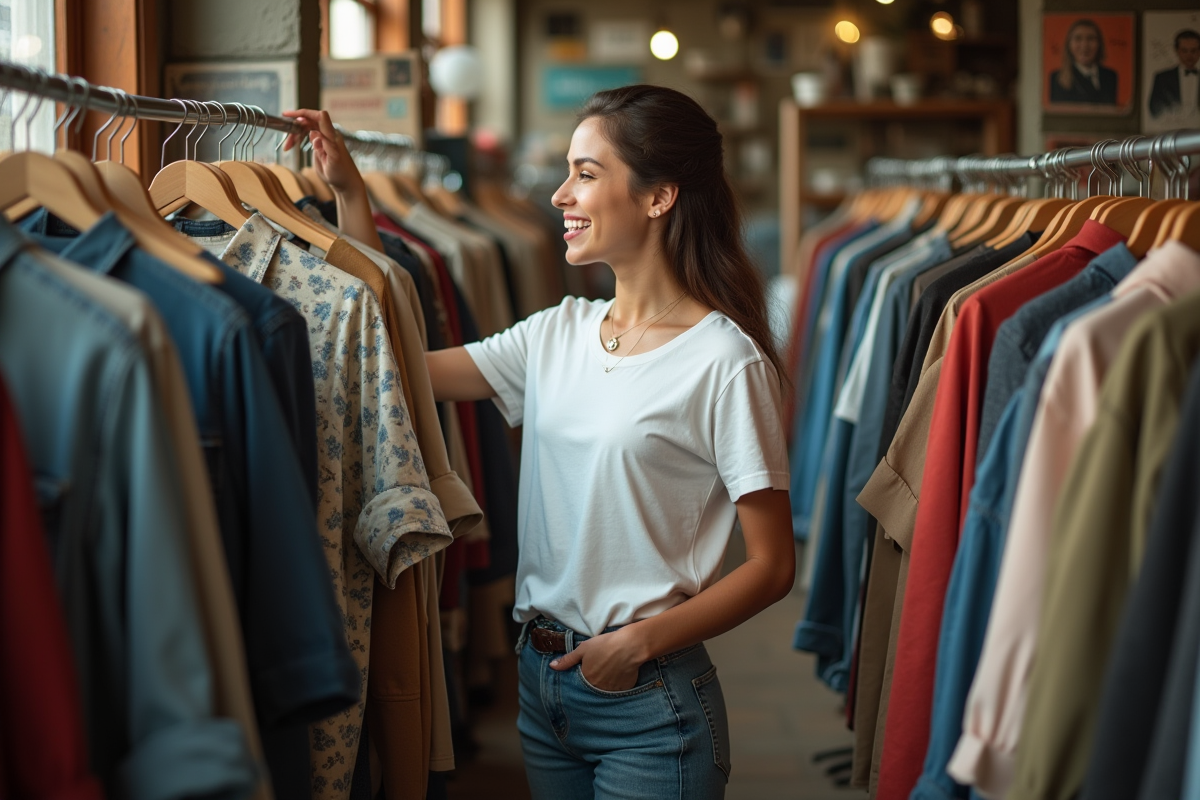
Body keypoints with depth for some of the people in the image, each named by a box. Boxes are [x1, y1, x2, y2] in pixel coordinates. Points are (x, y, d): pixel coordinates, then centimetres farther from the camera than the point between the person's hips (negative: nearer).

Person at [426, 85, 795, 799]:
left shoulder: (723, 362, -13)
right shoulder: (557, 333, 6)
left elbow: (772, 566, -11)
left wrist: (640, 641, -18)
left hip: (648, 701, -6)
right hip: (541, 679, 6)